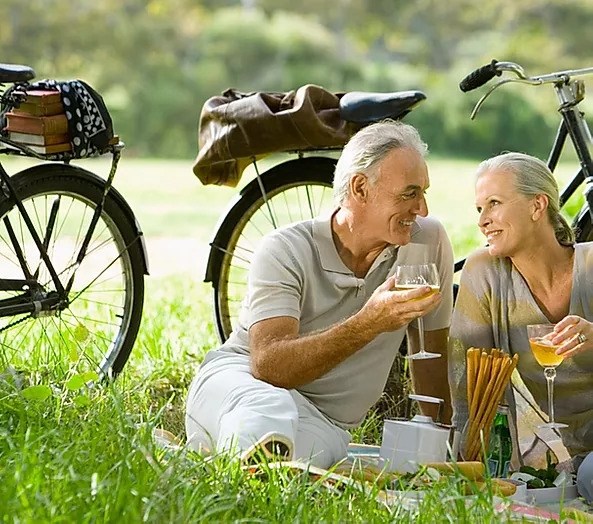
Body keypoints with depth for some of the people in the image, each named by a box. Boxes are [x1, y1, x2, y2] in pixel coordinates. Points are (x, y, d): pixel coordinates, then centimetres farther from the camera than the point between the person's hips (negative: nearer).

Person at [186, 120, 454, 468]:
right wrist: (368, 325, -33)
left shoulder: (429, 241, -1)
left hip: (326, 425, 5)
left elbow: (432, 355, 11)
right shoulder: (286, 251, -12)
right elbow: (268, 365, -25)